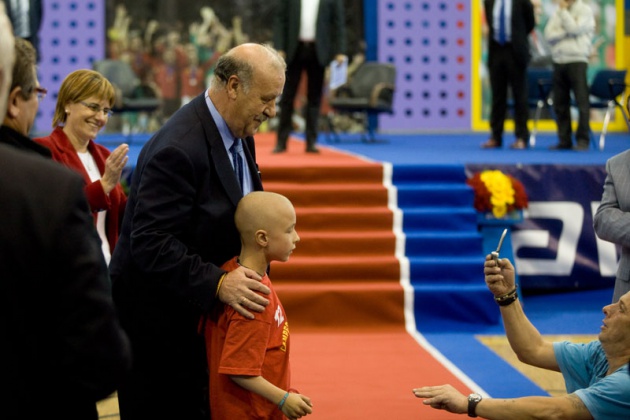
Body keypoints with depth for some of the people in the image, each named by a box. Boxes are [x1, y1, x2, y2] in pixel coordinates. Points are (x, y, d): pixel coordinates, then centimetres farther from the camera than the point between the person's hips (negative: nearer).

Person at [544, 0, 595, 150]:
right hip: (559, 61, 5)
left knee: (582, 102, -8)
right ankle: (564, 140, 11)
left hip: (577, 60, -5)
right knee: (560, 104, 5)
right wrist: (566, 33, -11)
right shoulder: (557, 13, 15)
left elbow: (574, 28, -13)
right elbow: (549, 35, 4)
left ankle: (583, 140, -4)